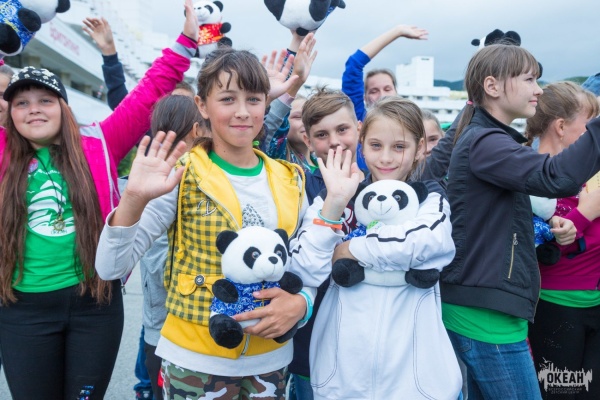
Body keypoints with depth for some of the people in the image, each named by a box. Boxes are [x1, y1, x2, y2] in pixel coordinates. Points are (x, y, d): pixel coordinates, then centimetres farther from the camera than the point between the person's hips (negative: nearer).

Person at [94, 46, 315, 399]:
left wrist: (300, 303, -11)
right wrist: (134, 199, -32)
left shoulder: (289, 181, 0)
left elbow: (307, 267, 9)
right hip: (196, 361, -3)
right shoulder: (182, 177, -11)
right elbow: (111, 268, -17)